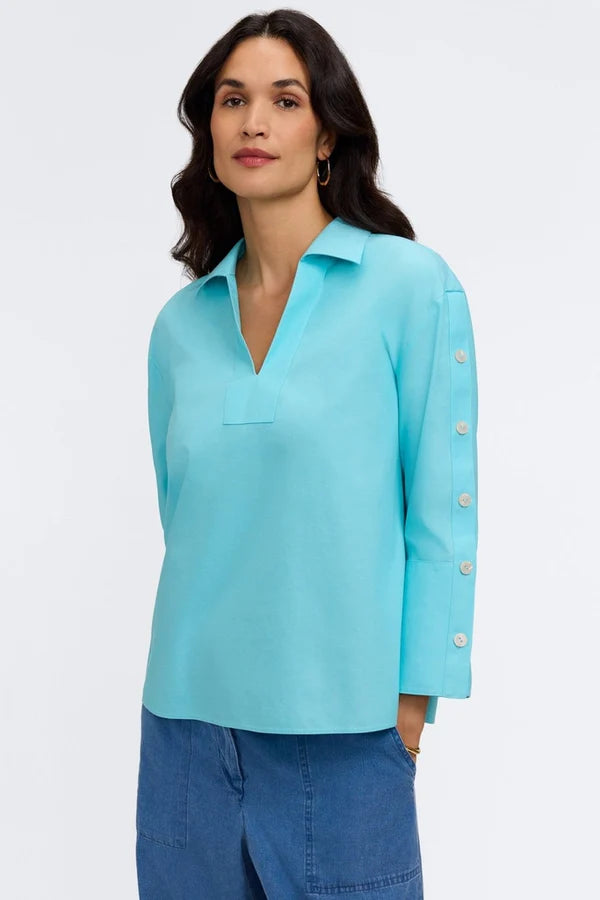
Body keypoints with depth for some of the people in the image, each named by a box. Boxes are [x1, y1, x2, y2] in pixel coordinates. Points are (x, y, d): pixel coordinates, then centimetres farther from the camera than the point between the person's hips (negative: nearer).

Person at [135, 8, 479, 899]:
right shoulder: (181, 323, 7)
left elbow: (442, 517, -6)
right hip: (187, 725, 4)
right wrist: (199, 667, 12)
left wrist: (411, 707, -7)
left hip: (342, 730, -4)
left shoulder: (411, 285, -6)